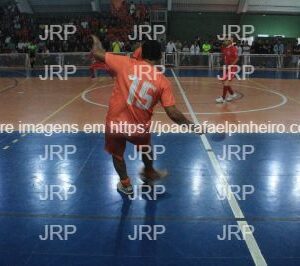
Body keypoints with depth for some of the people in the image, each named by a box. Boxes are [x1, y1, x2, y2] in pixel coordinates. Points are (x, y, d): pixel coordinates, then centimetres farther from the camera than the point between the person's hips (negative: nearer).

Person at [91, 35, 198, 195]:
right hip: (140, 127, 1)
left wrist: (96, 42, 22)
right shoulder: (163, 81, -9)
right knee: (145, 149, 35)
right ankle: (149, 173, 58)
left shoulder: (126, 64, -10)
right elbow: (172, 113, -14)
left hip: (115, 123, -1)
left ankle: (125, 184, 41)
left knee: (117, 153, 28)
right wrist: (191, 126, 0)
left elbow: (97, 53, -1)